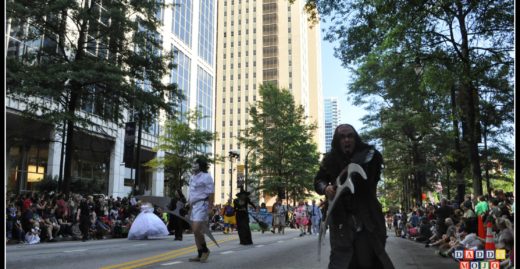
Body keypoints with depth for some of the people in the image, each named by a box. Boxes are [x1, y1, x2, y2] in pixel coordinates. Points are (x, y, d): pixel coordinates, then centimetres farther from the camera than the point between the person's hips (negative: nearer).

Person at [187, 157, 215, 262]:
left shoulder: (206, 177, -10)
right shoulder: (193, 177, 16)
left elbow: (211, 193, -14)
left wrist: (210, 208, -19)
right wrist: (189, 205, 17)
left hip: (202, 205, -9)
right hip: (193, 206, 9)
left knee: (197, 230, -15)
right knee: (196, 231, 9)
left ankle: (205, 250, 6)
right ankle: (200, 255, 17)